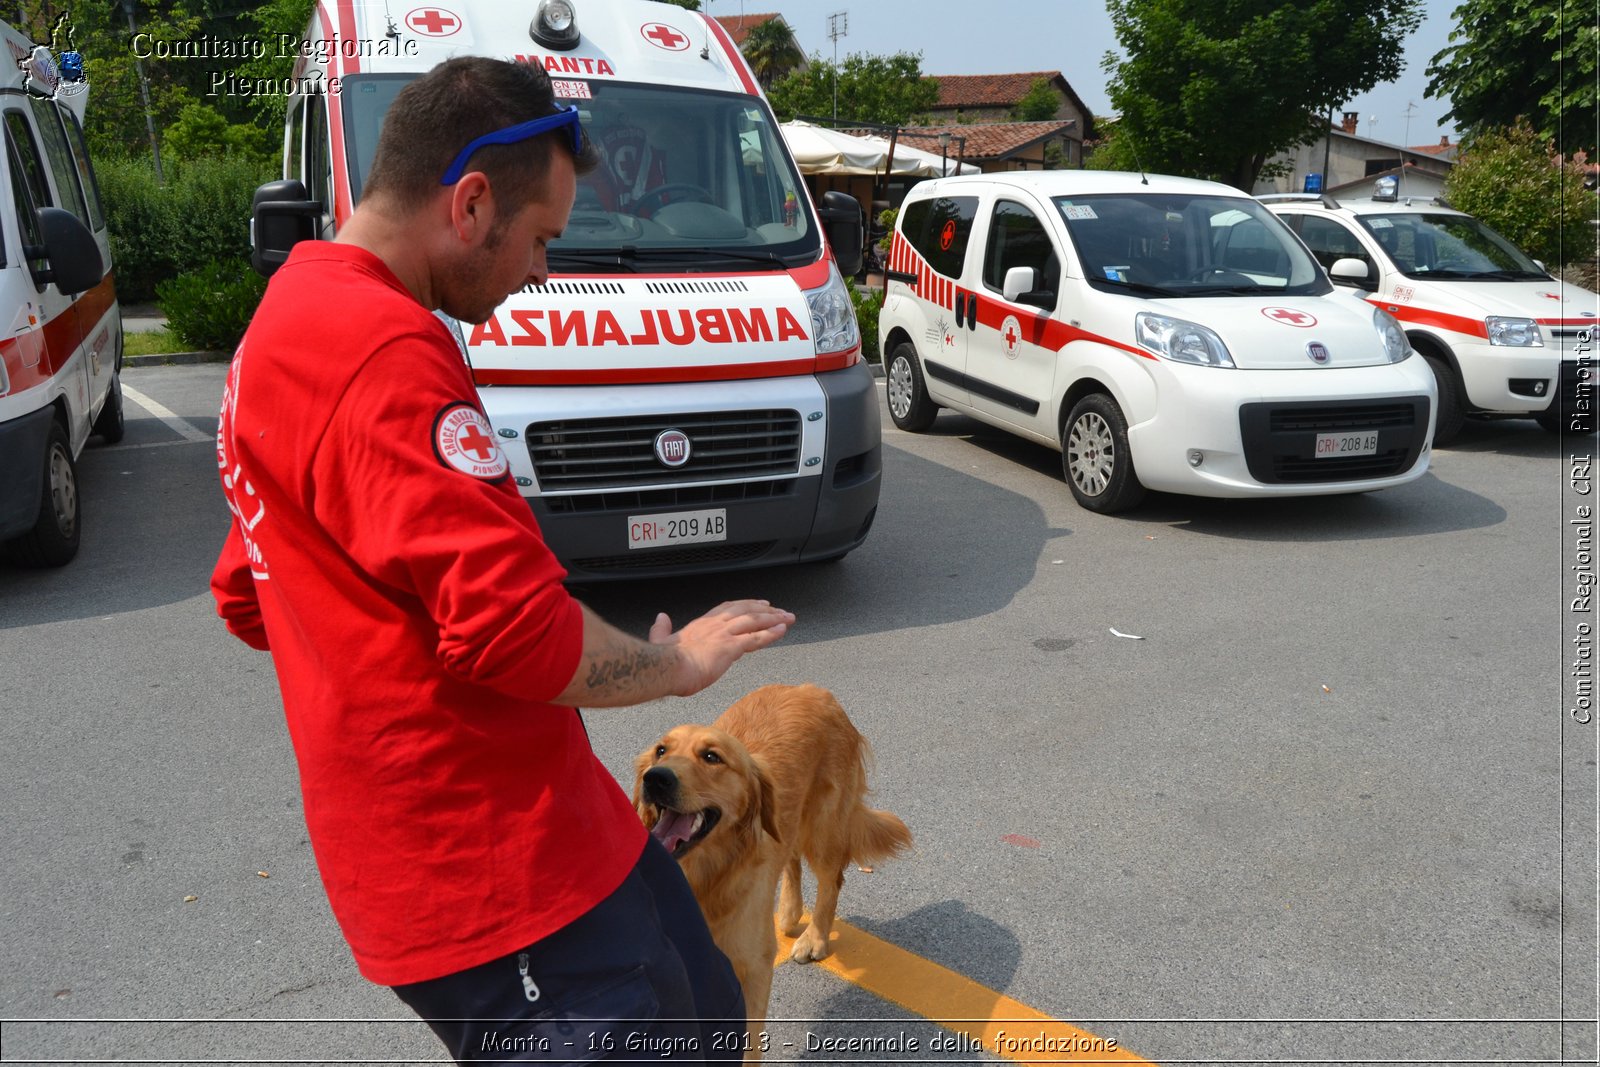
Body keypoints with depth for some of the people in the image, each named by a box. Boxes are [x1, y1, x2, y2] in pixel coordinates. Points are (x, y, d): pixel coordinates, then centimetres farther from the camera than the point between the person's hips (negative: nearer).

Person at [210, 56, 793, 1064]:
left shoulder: (291, 319, 14)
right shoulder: (387, 349, -21)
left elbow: (249, 593, 22)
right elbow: (514, 624, -27)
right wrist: (675, 662, -9)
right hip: (490, 860, -10)